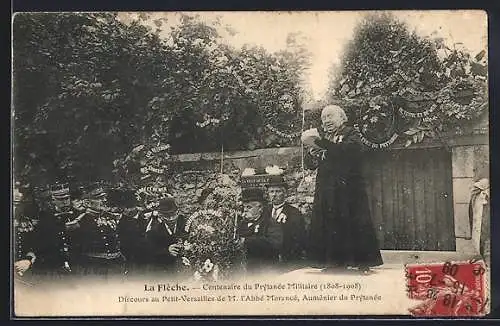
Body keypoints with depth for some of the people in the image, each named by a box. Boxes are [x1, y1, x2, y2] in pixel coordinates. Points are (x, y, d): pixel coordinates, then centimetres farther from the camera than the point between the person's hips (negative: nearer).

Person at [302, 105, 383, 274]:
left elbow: (344, 150, -22)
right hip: (326, 190, 4)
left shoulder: (350, 134, 1)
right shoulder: (321, 135, 16)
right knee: (328, 226, -1)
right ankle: (336, 261, 7)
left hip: (348, 189, -4)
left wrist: (320, 142, -26)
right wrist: (312, 151, -9)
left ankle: (363, 262, 0)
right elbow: (309, 164, 13)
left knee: (355, 225, -6)